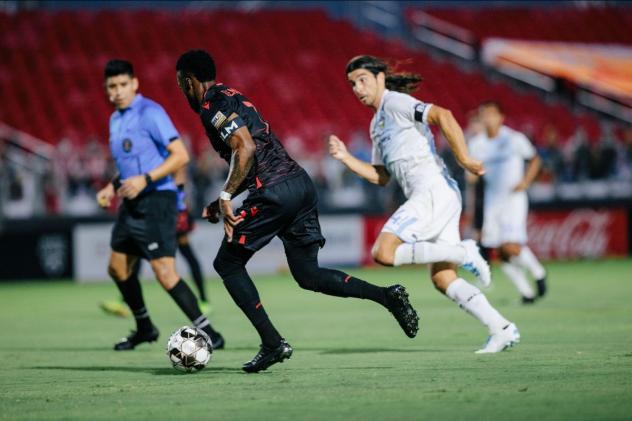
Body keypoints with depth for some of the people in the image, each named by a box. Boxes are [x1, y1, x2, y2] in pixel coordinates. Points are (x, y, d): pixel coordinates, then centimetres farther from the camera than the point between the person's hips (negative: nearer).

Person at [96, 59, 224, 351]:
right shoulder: (116, 119, 15)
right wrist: (113, 187, 14)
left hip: (156, 201, -10)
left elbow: (180, 155, -20)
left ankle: (208, 334, -15)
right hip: (131, 204, 10)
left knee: (164, 272, -18)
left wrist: (146, 179, -26)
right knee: (117, 268, 16)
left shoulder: (150, 113, -13)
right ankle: (144, 328, 34)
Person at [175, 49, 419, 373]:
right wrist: (222, 201, 27)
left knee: (227, 263, 6)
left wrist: (226, 196, -17)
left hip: (274, 193, -9)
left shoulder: (212, 107, -4)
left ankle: (272, 343, 1)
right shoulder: (232, 98, 26)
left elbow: (246, 149, -20)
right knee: (308, 275, 12)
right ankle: (387, 296, -4)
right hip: (301, 184, 9)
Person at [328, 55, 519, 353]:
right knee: (442, 278, 5)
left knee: (384, 252, -19)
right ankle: (502, 329, 1)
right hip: (430, 197, 10)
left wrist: (463, 158, -23)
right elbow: (381, 177, 26)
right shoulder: (378, 124, 25)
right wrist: (346, 158, 15)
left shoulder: (396, 102, -3)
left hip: (433, 190, -10)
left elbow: (441, 115, -18)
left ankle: (463, 253, -15)